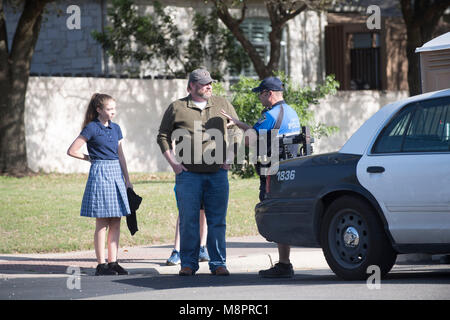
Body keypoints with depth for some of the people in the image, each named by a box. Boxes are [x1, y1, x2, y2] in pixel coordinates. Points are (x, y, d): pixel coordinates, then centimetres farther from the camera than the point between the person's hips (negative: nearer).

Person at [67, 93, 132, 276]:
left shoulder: (115, 128, 13)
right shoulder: (92, 128, -6)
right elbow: (72, 151, -6)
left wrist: (127, 179, 13)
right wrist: (90, 158, 5)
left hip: (116, 173, 6)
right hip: (100, 173, -6)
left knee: (116, 223, 5)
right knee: (102, 223, -4)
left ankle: (113, 262, 10)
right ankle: (101, 264, -1)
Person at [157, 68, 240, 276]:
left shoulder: (223, 105, 10)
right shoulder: (176, 108, 4)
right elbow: (163, 136, 10)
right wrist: (173, 163, 1)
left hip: (217, 173, 2)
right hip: (188, 173, -2)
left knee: (217, 221, 2)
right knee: (188, 220, -1)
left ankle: (218, 263, 7)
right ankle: (188, 263, 7)